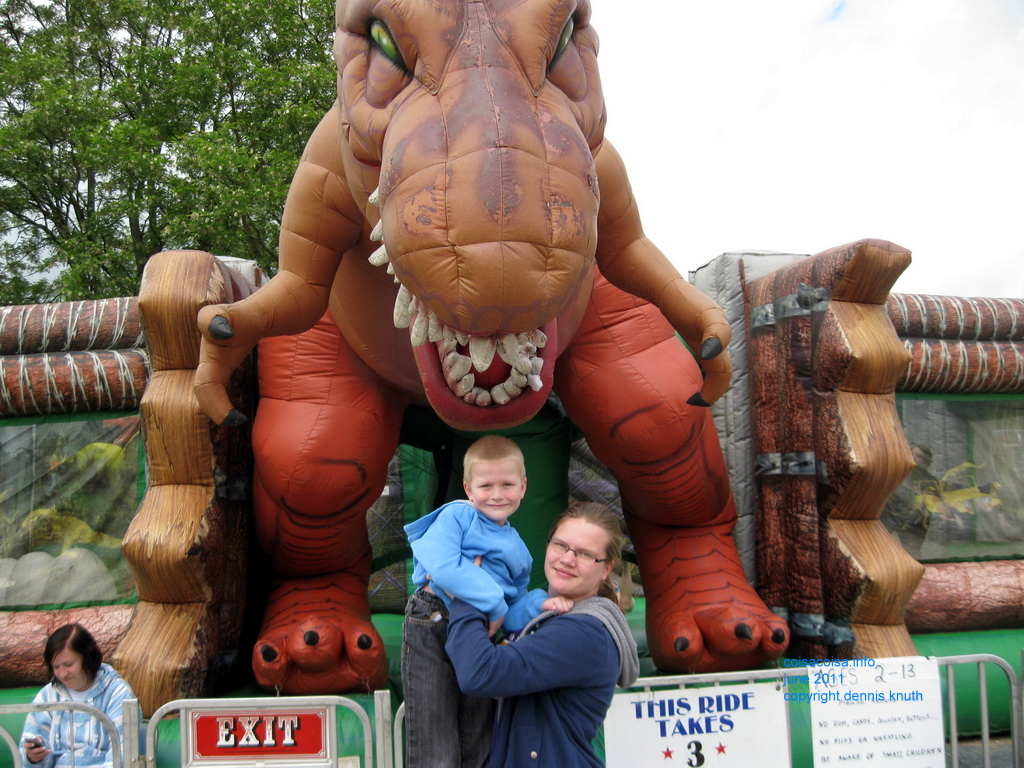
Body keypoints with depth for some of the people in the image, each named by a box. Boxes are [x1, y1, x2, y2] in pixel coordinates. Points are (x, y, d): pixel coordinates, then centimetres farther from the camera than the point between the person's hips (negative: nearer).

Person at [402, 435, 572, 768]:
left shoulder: (519, 552, 16)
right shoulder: (457, 515, -4)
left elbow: (511, 614, 14)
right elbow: (442, 566, -22)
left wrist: (539, 604, -8)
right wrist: (493, 602, -16)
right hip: (432, 631, -6)